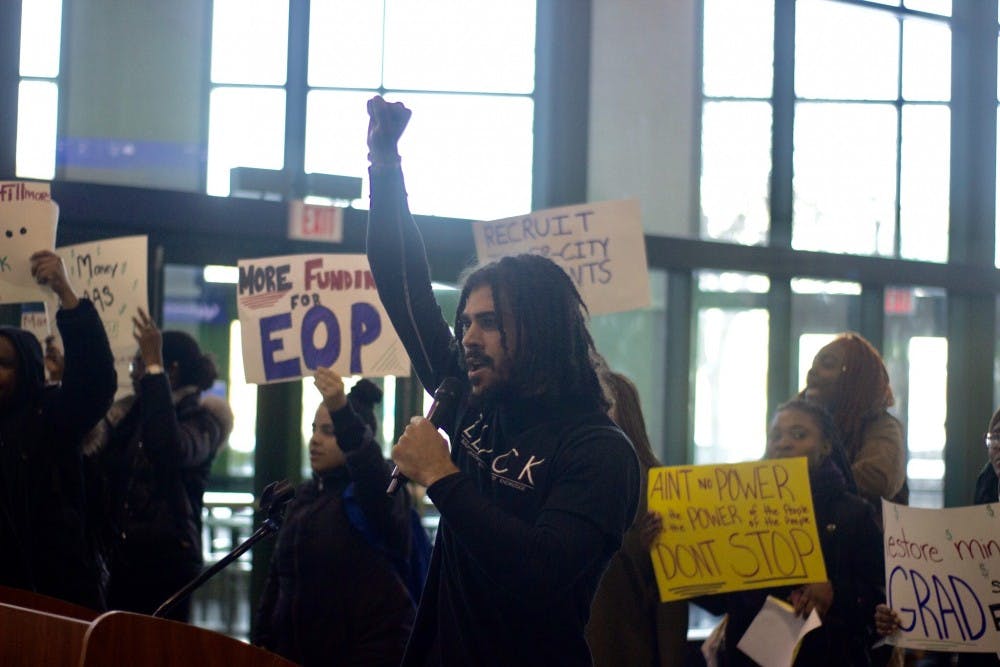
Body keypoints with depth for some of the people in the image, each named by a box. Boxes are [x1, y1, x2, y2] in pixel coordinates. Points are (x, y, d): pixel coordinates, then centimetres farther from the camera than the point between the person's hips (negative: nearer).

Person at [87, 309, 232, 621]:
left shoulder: (202, 420, -2)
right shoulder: (127, 414, 15)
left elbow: (172, 451, -24)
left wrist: (153, 368, -23)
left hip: (167, 563, -5)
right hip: (118, 561, 5)